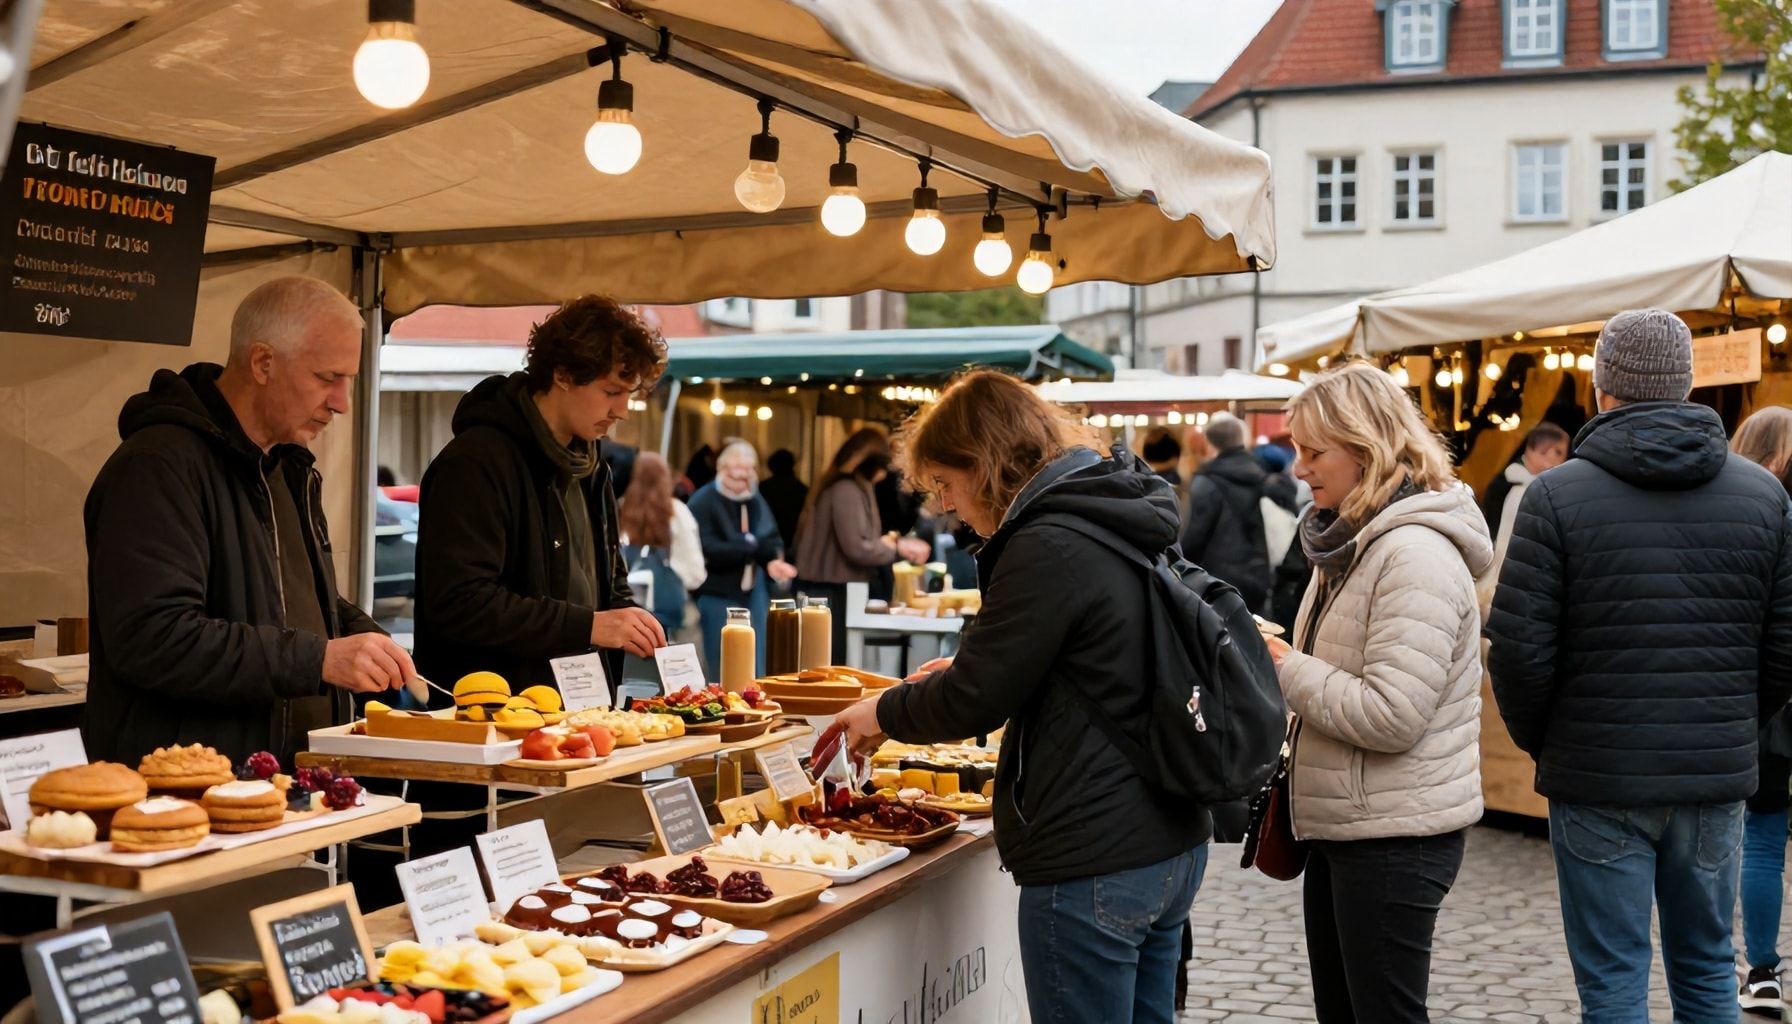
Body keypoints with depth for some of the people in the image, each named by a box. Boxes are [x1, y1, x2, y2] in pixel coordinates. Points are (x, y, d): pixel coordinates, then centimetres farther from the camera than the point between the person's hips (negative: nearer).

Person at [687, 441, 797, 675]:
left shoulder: (756, 501, 9)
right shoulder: (703, 502, -13)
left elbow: (772, 540, 8)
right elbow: (708, 551, -23)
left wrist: (774, 561, -16)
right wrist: (752, 545, -15)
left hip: (754, 593, 6)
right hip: (718, 596, -6)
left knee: (758, 671, 10)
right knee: (723, 673, 3)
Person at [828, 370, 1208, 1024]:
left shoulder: (1046, 547, -18)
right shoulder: (1136, 529, 10)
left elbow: (974, 700, -15)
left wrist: (884, 713, 3)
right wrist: (962, 674, 18)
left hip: (1092, 867, -10)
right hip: (1173, 847, 10)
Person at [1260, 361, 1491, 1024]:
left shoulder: (1417, 555, -20)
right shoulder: (1352, 541, 12)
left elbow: (1391, 716, -26)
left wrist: (1284, 668, -17)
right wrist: (1281, 664, 6)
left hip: (1396, 838, -10)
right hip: (1341, 824, 10)